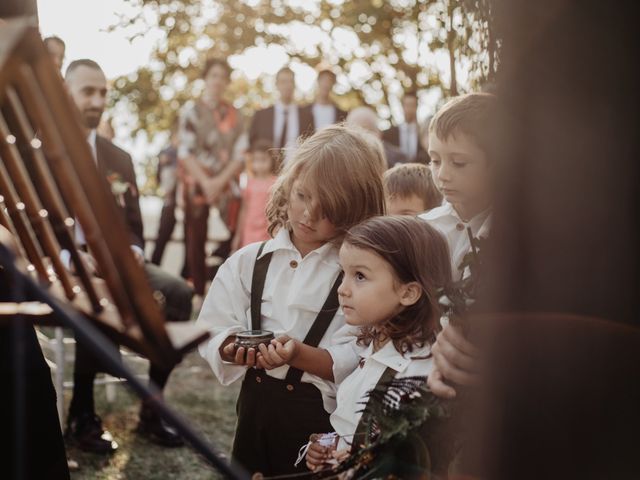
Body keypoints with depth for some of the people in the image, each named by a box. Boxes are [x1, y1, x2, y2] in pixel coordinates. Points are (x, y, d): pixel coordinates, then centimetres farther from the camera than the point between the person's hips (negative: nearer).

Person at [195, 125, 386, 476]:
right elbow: (213, 334, -1)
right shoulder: (247, 262, 2)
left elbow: (357, 361, -17)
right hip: (256, 410, 3)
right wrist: (232, 348, -22)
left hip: (326, 416, -3)